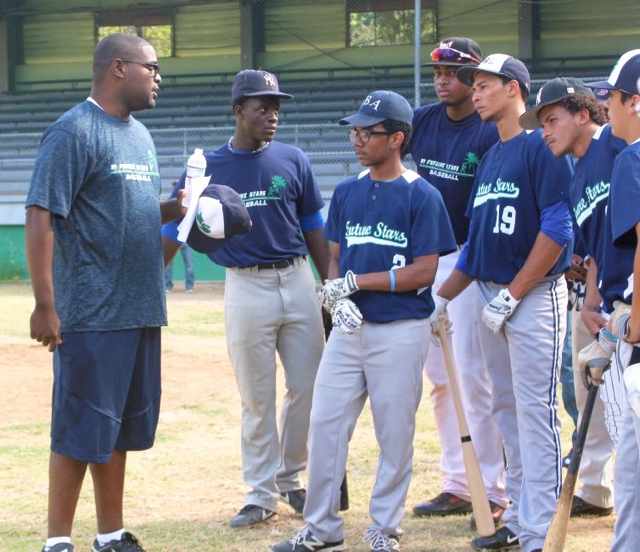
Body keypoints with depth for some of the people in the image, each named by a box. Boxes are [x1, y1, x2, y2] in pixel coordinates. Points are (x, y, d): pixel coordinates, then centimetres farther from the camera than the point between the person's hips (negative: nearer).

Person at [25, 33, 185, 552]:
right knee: (80, 430, -4)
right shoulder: (74, 131, -11)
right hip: (91, 314, -8)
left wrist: (176, 209, 5)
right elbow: (41, 217, -16)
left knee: (121, 427, 14)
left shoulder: (140, 135, 16)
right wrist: (45, 305, -21)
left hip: (140, 311, 8)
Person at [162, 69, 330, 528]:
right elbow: (171, 235, 1)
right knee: (257, 398, 3)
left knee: (308, 387, 4)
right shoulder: (205, 170, 1)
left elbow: (314, 231, 10)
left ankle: (292, 480, 23)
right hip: (247, 288, -2)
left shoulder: (293, 161, 5)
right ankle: (262, 493, 13)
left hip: (298, 281, 2)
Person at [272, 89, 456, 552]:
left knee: (395, 434, 1)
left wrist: (357, 281, -13)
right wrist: (336, 298, -6)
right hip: (349, 328, 5)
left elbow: (424, 272, -11)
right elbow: (335, 258, 15)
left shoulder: (422, 196, -7)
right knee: (325, 424, 3)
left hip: (401, 331, -5)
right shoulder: (347, 193, 11)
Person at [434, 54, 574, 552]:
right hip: (491, 295, 9)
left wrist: (511, 296, -17)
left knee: (536, 413, -8)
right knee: (506, 411, 12)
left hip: (535, 296, -9)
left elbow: (557, 229, -17)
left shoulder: (542, 147, -9)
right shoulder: (489, 157, 17)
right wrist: (442, 298, 17)